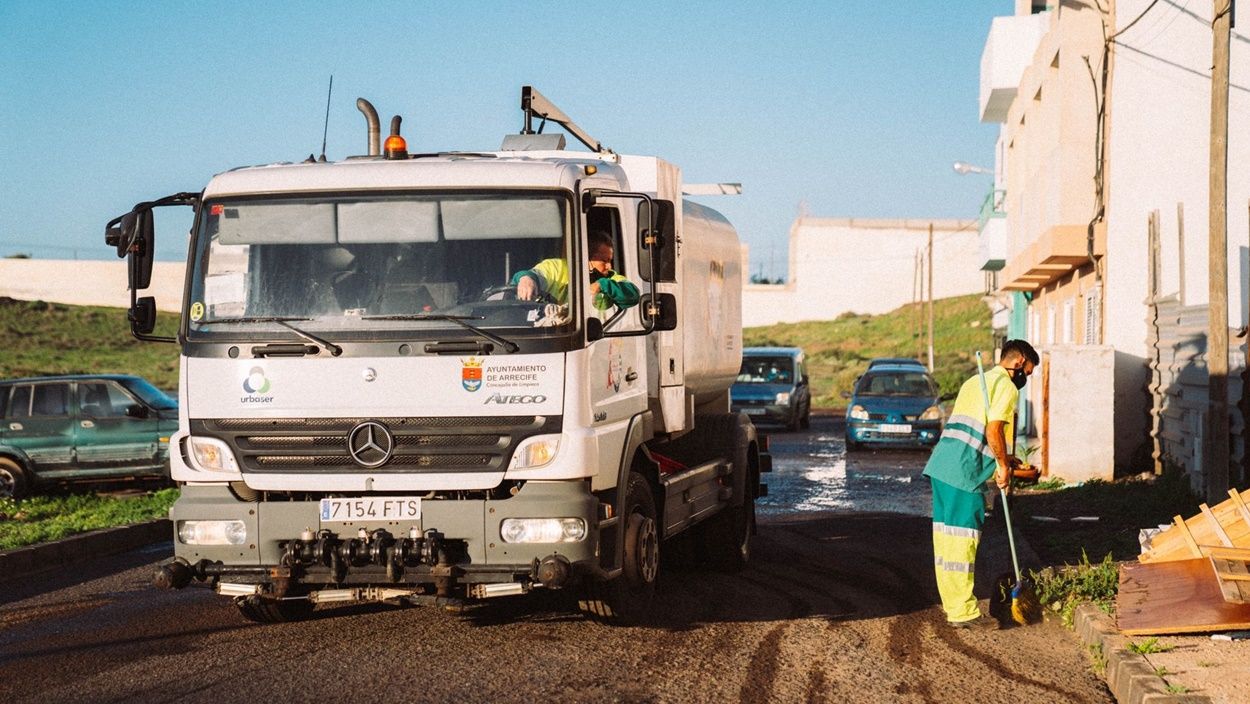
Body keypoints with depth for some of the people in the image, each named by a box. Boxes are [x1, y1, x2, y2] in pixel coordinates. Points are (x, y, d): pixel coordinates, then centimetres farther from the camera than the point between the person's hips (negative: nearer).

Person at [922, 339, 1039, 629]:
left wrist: (1001, 459, 27)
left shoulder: (975, 382, 25)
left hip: (941, 465, 9)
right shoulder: (1006, 386, -4)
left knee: (947, 537, 13)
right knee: (963, 539, -7)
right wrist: (1003, 465, -5)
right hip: (965, 473, -9)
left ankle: (953, 603, 20)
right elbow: (994, 430, -17)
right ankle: (962, 612, -6)